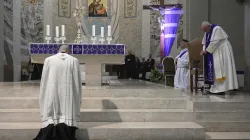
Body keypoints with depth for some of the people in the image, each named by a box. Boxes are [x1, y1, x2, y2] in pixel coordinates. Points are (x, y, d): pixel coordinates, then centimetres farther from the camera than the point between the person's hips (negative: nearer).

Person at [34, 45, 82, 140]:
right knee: (67, 118, -1)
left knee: (50, 118, 4)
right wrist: (78, 98, 11)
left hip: (51, 94, 1)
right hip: (68, 95, 0)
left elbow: (43, 80, 5)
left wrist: (43, 96, 13)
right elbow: (78, 81, 5)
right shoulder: (74, 60, 5)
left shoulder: (48, 60, 6)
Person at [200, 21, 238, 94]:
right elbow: (205, 43, 12)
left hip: (222, 51, -8)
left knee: (220, 68, -13)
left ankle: (221, 89, -14)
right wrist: (204, 51, -7)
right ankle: (215, 88, 2)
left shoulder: (217, 29, -14)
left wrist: (207, 50, -16)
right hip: (214, 52, 9)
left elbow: (215, 42, -19)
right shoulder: (207, 33, 12)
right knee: (214, 69, 3)